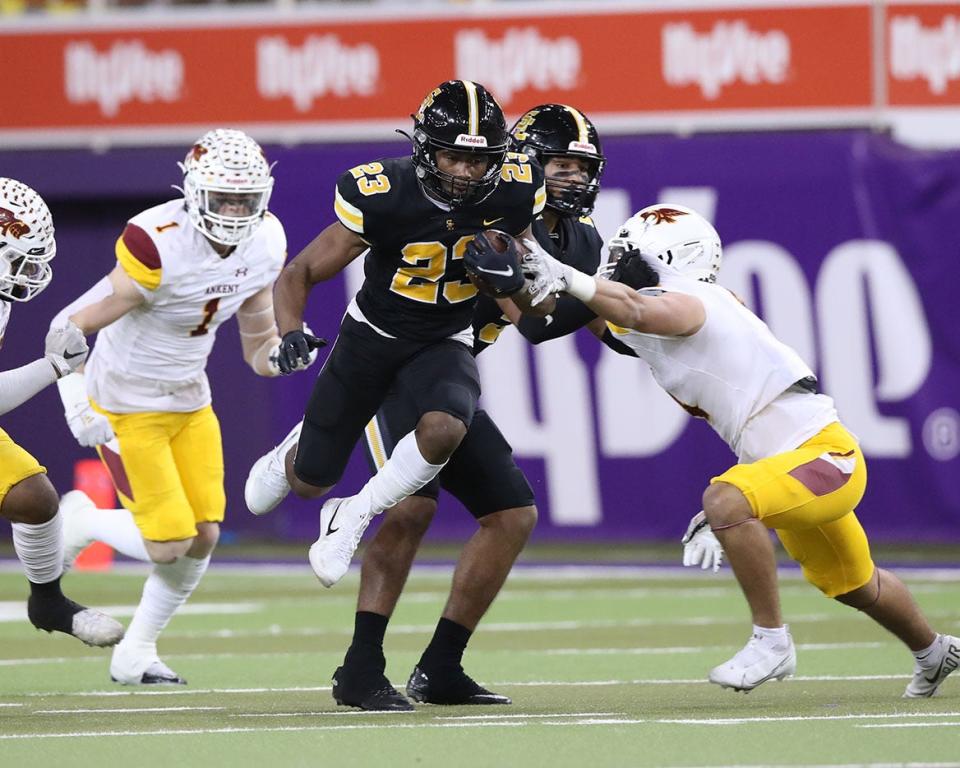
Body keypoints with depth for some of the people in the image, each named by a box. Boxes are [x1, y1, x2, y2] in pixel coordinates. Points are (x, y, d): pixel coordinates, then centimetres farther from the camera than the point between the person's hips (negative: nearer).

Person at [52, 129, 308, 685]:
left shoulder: (265, 245, -6)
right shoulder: (158, 245, -28)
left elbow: (258, 347, 4)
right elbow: (74, 328, -21)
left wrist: (282, 351, -19)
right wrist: (76, 404, -31)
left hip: (189, 402, 7)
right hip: (126, 406, -7)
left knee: (203, 537, 0)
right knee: (169, 544, -11)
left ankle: (136, 653, 19)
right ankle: (81, 521, 19)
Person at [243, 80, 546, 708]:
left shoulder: (512, 193, -18)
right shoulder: (384, 196, -26)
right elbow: (302, 272, -15)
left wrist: (511, 274, -22)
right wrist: (289, 332, -34)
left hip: (444, 347, 1)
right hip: (373, 337, -1)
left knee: (443, 430, -35)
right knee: (311, 482, 8)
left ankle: (353, 517, -10)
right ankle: (296, 454, 49)